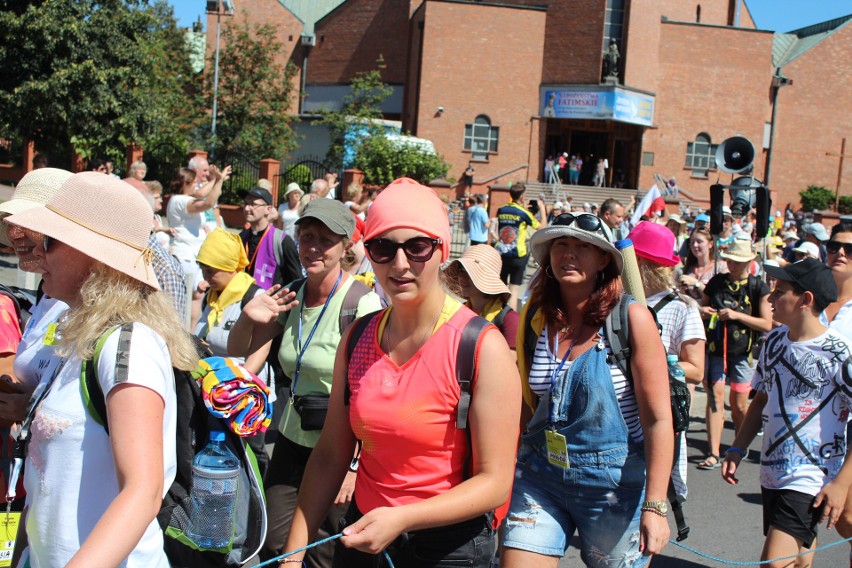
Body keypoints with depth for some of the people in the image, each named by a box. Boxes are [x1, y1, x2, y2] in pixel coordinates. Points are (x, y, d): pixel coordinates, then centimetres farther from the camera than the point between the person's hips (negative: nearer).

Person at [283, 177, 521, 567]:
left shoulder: (482, 347, -18)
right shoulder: (358, 338, -1)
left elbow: (495, 481, -17)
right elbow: (331, 455, 2)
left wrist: (401, 519, -27)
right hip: (363, 534, 5)